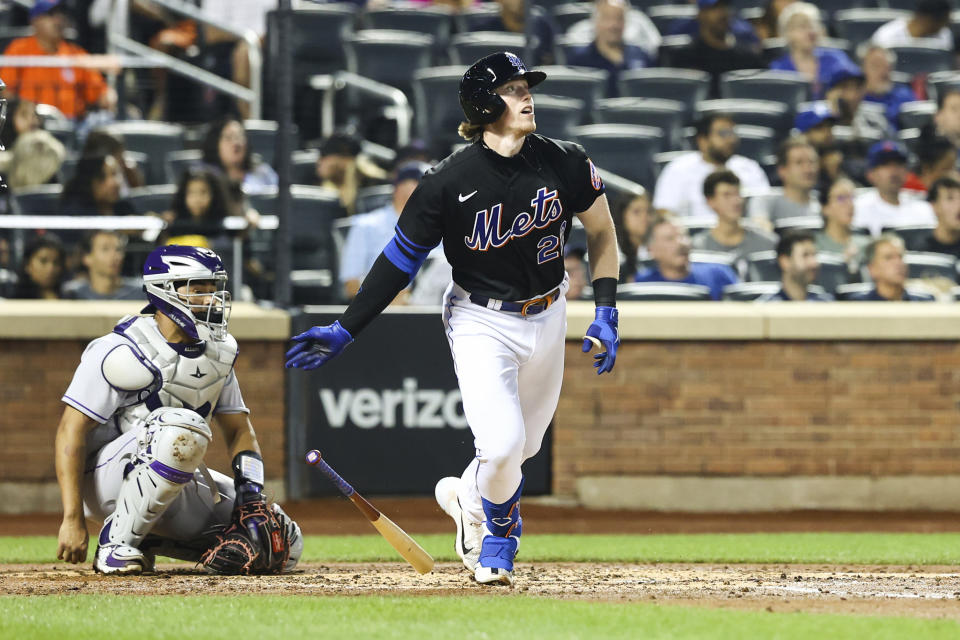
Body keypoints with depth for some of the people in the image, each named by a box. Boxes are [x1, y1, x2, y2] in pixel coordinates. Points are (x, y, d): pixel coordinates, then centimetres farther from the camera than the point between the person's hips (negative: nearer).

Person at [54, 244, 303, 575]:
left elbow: (239, 430, 14)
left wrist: (250, 496, -5)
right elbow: (71, 431, -18)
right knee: (184, 427, -37)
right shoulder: (122, 351, -17)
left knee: (285, 545, -1)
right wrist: (73, 520, -25)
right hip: (107, 478, -8)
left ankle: (150, 539, 9)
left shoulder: (218, 350, 7)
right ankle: (117, 541, -23)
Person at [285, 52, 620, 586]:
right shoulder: (450, 181, -18)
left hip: (548, 319, 4)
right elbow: (401, 260, -10)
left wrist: (605, 314, 1)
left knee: (523, 448, 12)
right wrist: (345, 331, -12)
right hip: (481, 322, -4)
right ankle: (500, 529, 14)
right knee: (502, 446, -18)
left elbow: (602, 231, 6)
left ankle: (467, 497, 45)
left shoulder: (565, 164, -10)